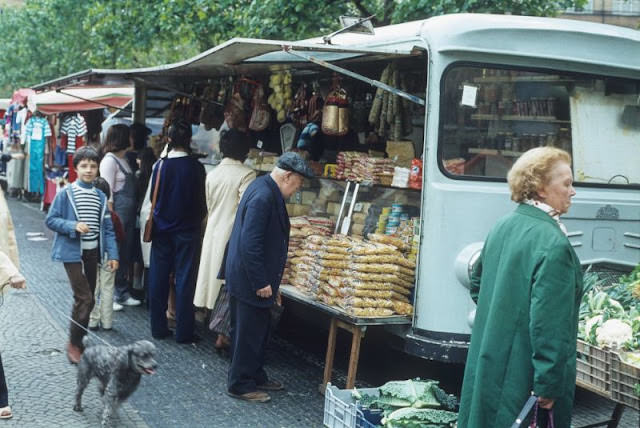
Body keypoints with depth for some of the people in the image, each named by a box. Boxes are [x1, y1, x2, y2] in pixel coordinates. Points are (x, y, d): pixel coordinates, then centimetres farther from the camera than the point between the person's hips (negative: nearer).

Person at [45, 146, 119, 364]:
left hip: (92, 252, 6)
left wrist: (112, 254, 2)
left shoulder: (101, 197, 6)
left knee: (88, 300, 11)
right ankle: (74, 344, 0)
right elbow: (50, 220, -6)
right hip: (72, 252, -5)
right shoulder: (65, 194, -8)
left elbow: (107, 228, 8)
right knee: (84, 298, -12)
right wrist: (73, 226, -21)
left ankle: (80, 340, 25)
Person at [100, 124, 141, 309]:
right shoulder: (109, 160, -10)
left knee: (125, 254, 13)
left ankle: (122, 293, 22)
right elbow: (107, 193, -14)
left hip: (129, 215, 8)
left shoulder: (124, 160, 16)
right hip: (117, 213, -8)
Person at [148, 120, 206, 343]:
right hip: (187, 230, -2)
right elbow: (201, 200, -5)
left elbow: (152, 197, 3)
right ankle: (184, 331, 6)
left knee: (158, 278, 10)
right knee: (184, 279, 3)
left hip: (162, 228, 2)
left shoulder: (160, 165, -4)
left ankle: (158, 327, 17)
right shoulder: (195, 167, -11)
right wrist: (199, 218, 14)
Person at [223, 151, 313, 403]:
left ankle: (255, 377, 32)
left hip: (253, 278, 11)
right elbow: (250, 244, -27)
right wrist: (262, 283, -22)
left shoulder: (266, 189, 9)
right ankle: (239, 385, 14)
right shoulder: (263, 197, -24)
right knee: (248, 333, 2)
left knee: (258, 330, 19)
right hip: (249, 280, -11)